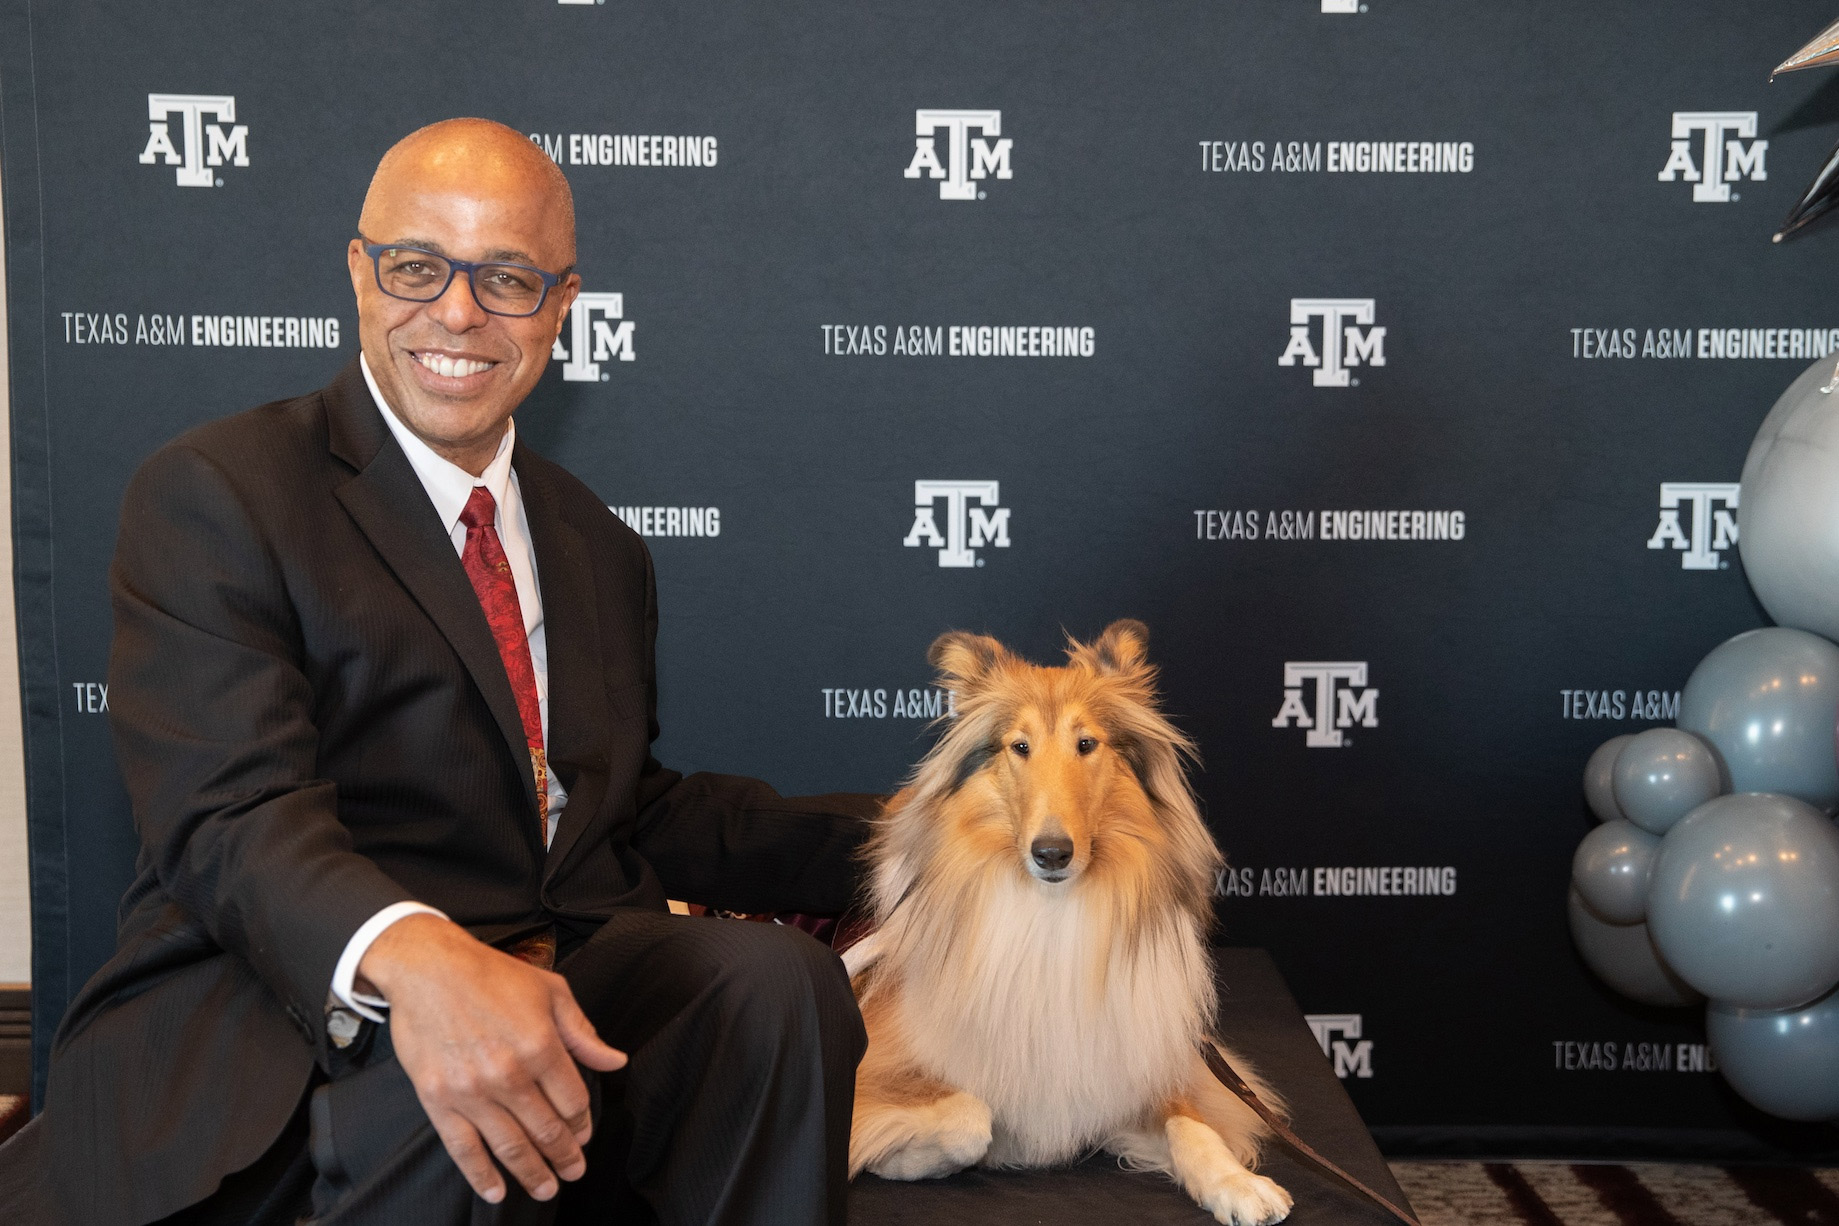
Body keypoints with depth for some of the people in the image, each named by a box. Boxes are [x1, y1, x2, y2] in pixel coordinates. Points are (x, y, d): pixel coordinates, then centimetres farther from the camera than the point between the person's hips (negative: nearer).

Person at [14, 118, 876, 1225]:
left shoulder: (599, 549, 20)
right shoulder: (214, 494, -4)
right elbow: (234, 815, -18)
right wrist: (411, 959, -39)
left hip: (562, 980, 6)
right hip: (283, 1016, -6)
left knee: (775, 976, -24)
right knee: (447, 1099, -39)